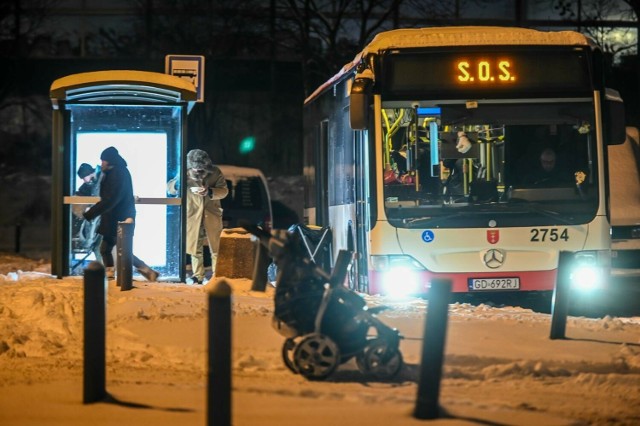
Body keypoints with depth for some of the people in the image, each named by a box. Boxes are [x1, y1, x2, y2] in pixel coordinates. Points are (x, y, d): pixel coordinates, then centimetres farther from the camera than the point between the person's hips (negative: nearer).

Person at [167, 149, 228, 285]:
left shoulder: (215, 173, -7)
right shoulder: (186, 174, -9)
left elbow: (224, 190, -6)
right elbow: (169, 187, -10)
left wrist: (210, 192, -25)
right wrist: (178, 184, -34)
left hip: (212, 216, 0)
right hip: (193, 216, 0)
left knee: (216, 248, 6)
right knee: (195, 249, 5)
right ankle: (198, 276, 14)